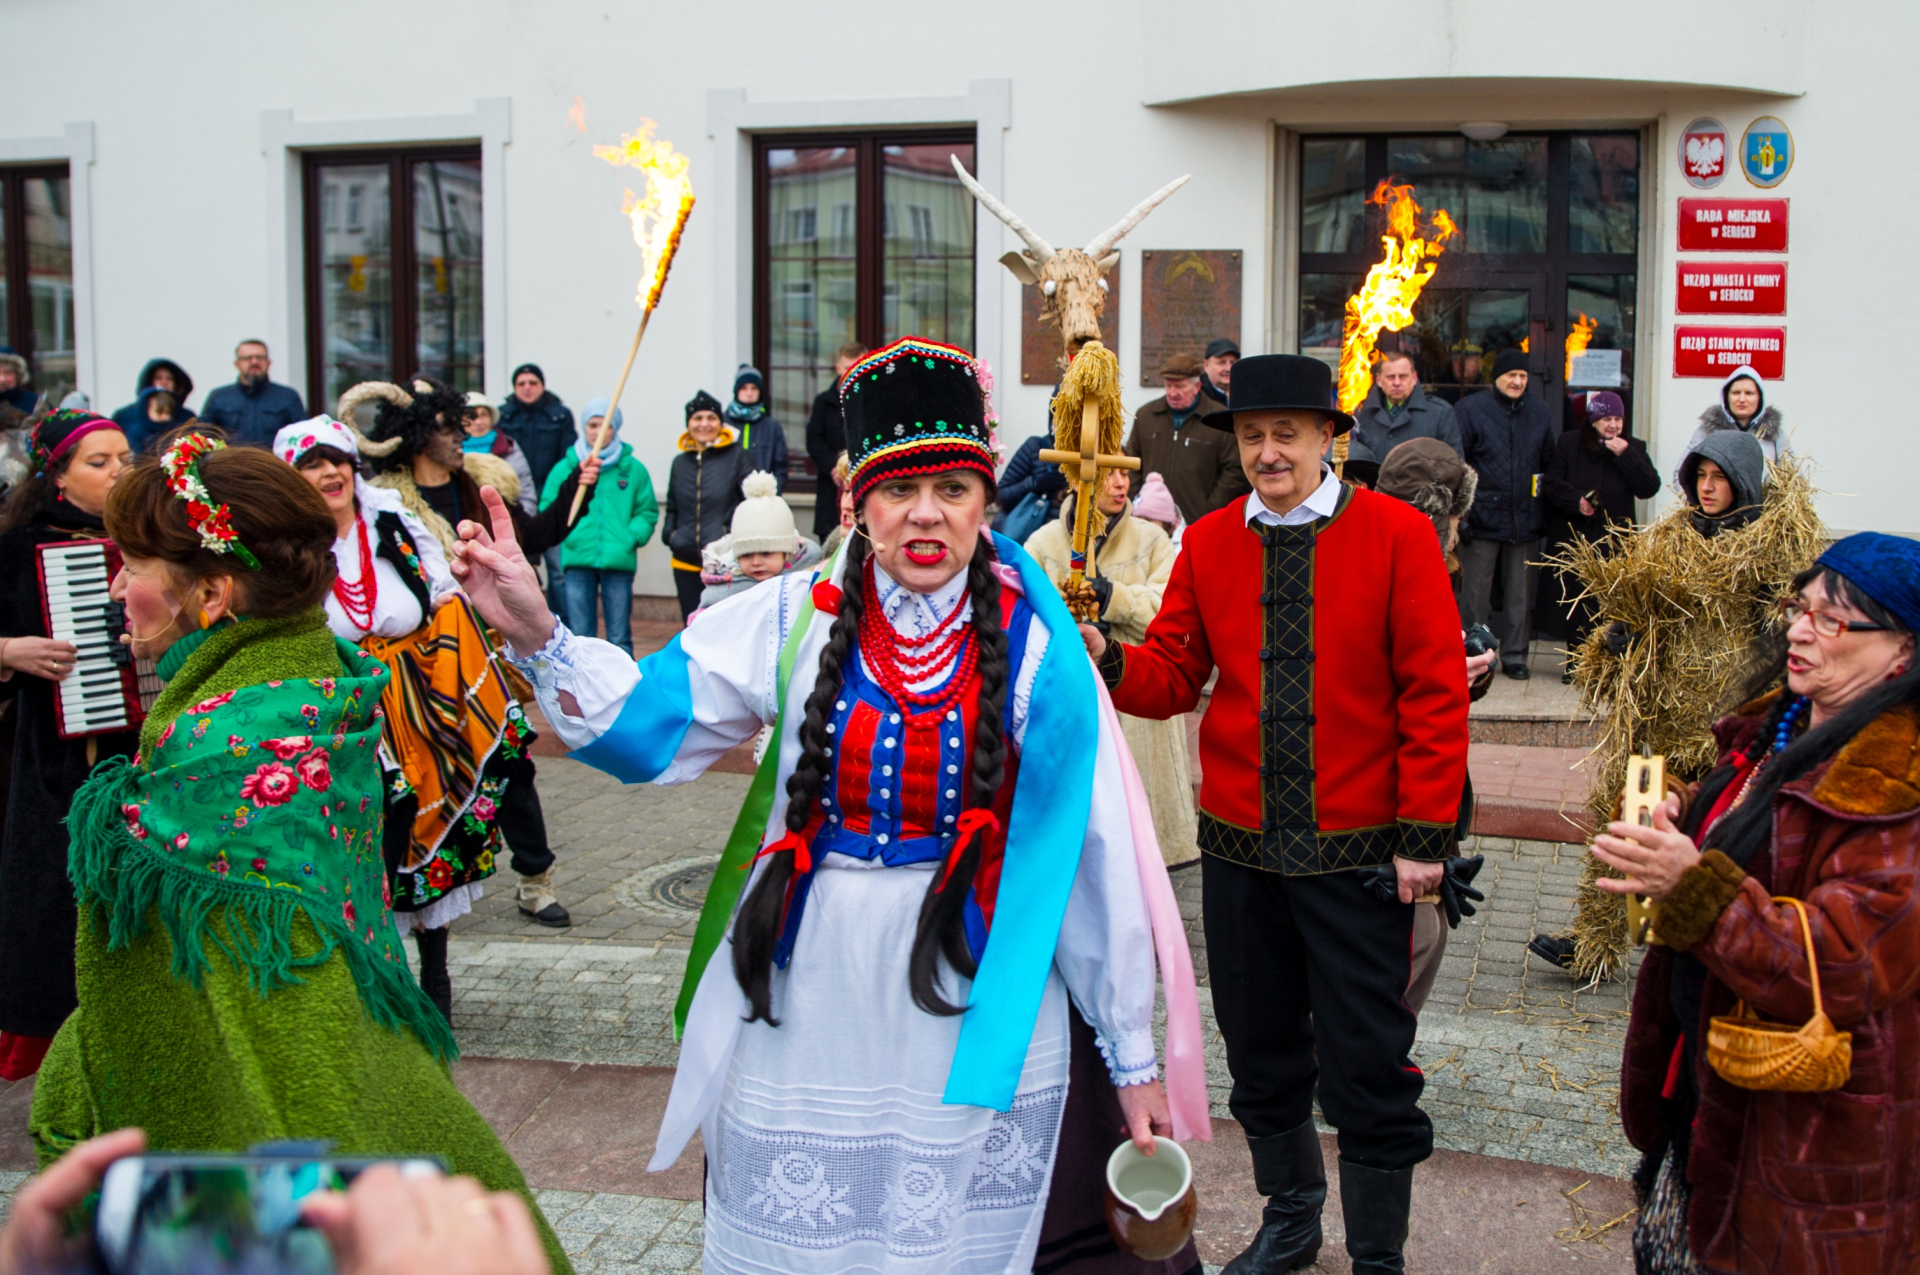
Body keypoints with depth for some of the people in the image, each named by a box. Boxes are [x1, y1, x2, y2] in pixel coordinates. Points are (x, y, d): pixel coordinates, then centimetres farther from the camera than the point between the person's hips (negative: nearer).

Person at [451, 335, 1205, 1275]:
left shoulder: (1037, 651, -6)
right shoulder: (797, 620, -2)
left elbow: (1092, 856, -4)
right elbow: (646, 723, -3)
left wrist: (1132, 1057, 0)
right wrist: (536, 636, -19)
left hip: (976, 1012, -1)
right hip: (809, 1015, 2)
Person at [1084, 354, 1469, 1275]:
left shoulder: (1396, 534, -6)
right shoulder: (1209, 543, 4)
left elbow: (1435, 693, -7)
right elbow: (1175, 674, 5)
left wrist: (1423, 835, -9)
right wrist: (1108, 663, -17)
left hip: (1358, 852, -3)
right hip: (1238, 850, 4)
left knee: (1367, 1063, 5)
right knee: (1262, 1054, 16)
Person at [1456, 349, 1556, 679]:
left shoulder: (1538, 411, 12)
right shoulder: (1470, 410, -2)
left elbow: (1549, 463, 19)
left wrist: (1544, 502, 12)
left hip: (1526, 519, 4)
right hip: (1483, 518, -4)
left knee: (1522, 593, 8)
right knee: (1476, 593, -1)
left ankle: (1515, 655, 17)